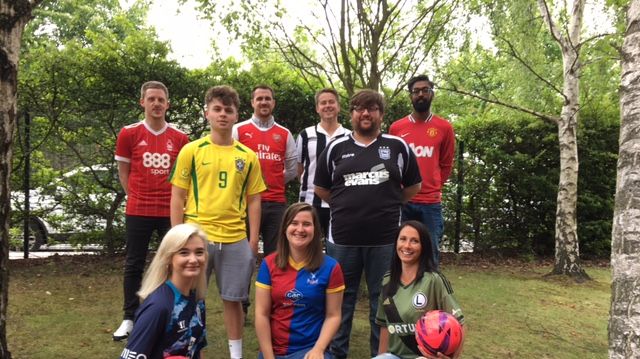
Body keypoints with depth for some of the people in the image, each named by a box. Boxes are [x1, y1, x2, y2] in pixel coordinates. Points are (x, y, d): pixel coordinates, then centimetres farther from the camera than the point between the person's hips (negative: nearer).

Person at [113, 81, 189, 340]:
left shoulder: (180, 138, 1)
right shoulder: (129, 133, 0)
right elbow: (123, 172, 8)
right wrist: (135, 197, 3)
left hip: (171, 211, 1)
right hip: (138, 211, 0)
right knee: (134, 265, 10)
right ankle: (130, 319, 23)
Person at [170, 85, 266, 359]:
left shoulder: (248, 156, 5)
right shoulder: (191, 151, 0)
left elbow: (253, 200, 8)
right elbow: (178, 197, 1)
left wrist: (253, 239, 2)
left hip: (236, 240, 2)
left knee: (233, 298, 11)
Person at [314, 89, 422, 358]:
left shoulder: (398, 147, 3)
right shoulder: (336, 148, 5)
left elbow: (413, 186, 11)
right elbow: (320, 188, 12)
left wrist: (386, 206, 10)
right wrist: (346, 207, 9)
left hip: (385, 239, -1)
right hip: (342, 238, 1)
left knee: (383, 299, 12)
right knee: (341, 298, 14)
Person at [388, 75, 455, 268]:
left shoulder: (444, 127, 3)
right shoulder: (396, 127, 4)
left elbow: (446, 165, 11)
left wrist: (433, 187, 8)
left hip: (431, 203, 0)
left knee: (431, 254, 8)